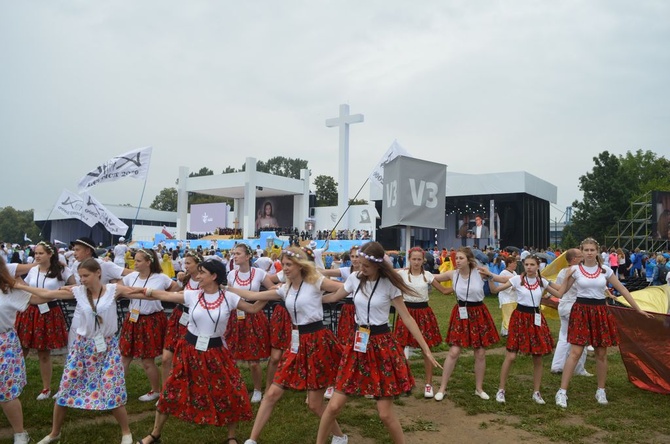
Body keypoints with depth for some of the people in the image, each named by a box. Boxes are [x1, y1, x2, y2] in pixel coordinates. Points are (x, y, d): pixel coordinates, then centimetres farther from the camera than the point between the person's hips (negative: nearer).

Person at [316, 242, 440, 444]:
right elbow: (334, 297, 18)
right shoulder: (355, 278, 1)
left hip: (383, 344, -3)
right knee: (334, 405, 1)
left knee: (385, 413, 0)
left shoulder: (388, 284, -9)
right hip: (358, 343, 4)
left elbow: (407, 318, -7)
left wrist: (426, 349, -9)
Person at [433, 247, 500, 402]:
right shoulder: (452, 274, -7)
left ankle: (479, 388, 26)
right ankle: (442, 388, 8)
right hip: (461, 314, 0)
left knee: (480, 353, 8)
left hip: (478, 314, 0)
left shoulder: (479, 272, -11)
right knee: (453, 352, -3)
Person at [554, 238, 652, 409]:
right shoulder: (576, 269, -2)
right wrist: (567, 277, -15)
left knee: (601, 354, 8)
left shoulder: (605, 270, 3)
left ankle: (601, 391, 26)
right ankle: (562, 391, -5)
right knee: (575, 352, -8)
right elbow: (562, 291, 0)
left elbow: (622, 289, 8)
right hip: (581, 311, -3)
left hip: (600, 312, 3)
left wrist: (638, 309, 8)